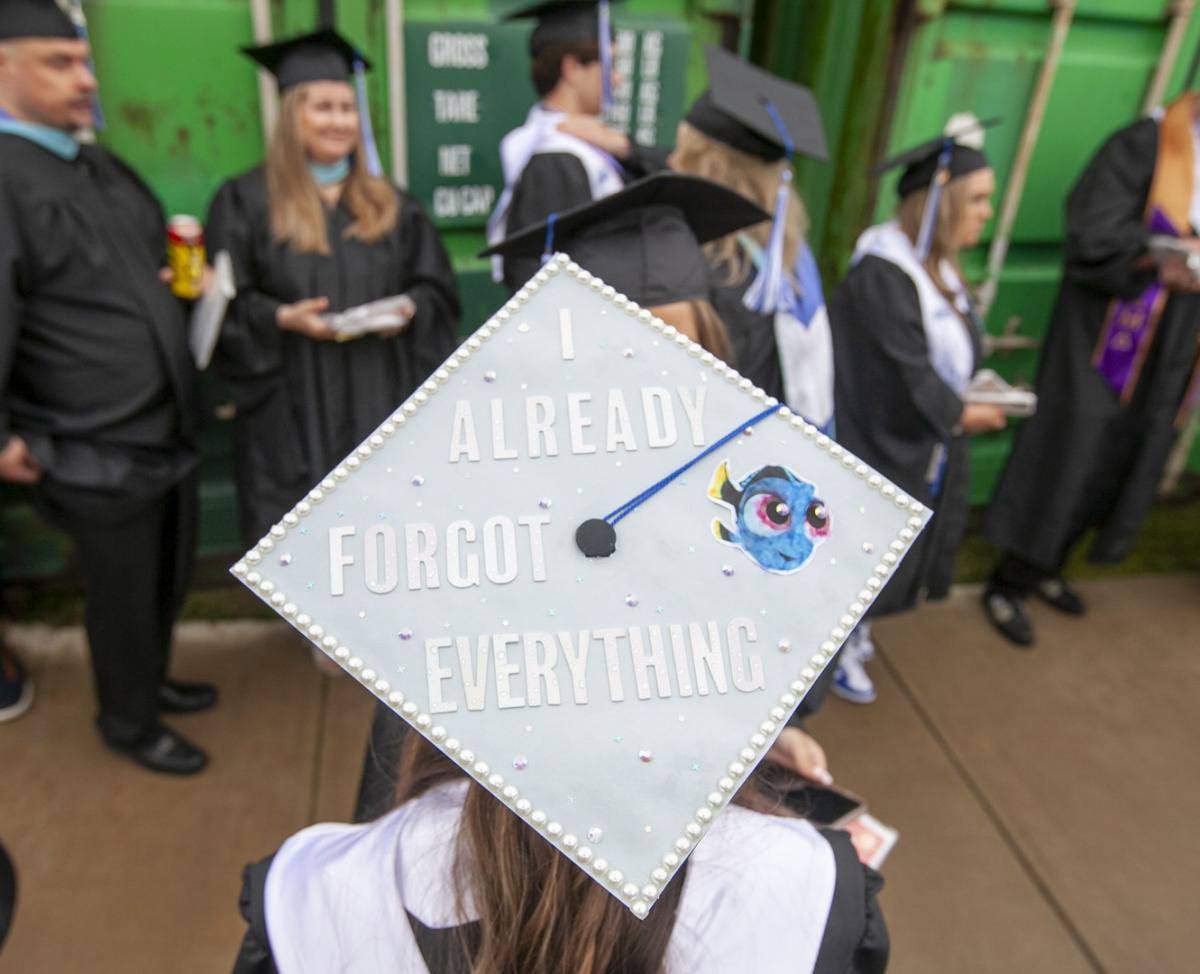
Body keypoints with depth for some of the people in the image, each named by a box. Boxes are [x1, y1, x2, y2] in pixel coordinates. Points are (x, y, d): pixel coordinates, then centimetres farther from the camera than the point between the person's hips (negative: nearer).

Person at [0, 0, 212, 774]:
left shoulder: (103, 168, 8)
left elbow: (159, 254, 25)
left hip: (166, 426, 8)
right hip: (97, 451, -7)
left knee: (171, 574, 22)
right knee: (124, 593, 11)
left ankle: (152, 679, 46)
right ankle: (130, 722, 35)